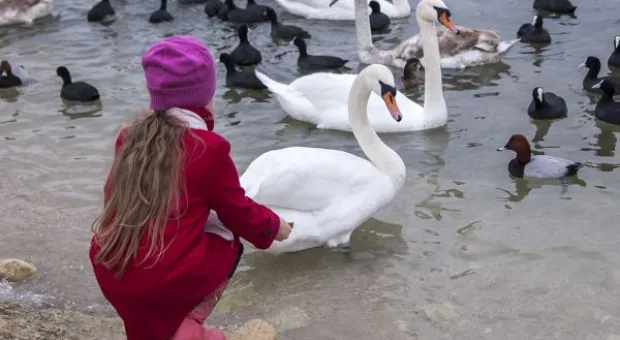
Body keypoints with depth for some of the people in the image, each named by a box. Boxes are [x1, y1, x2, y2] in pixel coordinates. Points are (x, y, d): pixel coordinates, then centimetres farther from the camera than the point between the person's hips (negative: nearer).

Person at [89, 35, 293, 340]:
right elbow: (239, 213, 1)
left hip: (110, 275, 6)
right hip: (169, 279, -5)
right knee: (227, 243, 21)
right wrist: (273, 226, 22)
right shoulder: (207, 147, -11)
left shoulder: (130, 137, 5)